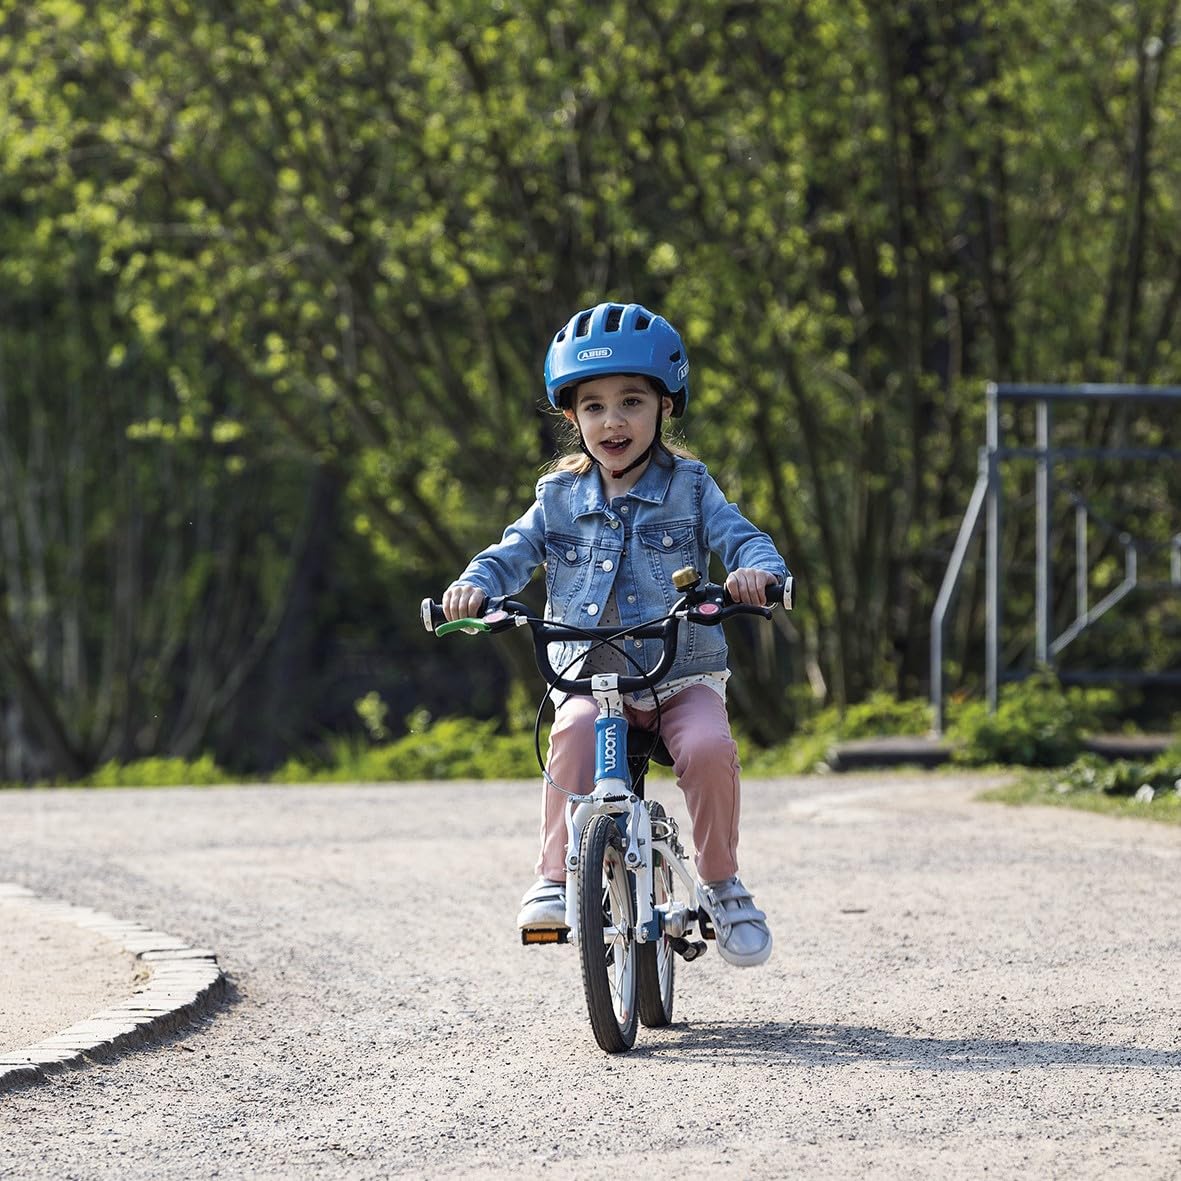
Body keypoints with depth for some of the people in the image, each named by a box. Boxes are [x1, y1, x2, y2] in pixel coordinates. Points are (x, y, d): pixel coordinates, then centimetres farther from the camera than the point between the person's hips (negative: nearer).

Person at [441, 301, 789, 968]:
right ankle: (557, 878, -26)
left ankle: (723, 885, -9)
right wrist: (474, 586, -18)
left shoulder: (689, 488, 5)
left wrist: (757, 570, -29)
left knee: (709, 746, -30)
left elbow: (740, 537, -5)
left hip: (683, 675, -1)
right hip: (590, 679, 1)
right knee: (574, 731, -33)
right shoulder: (561, 499, 10)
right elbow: (513, 554, 5)